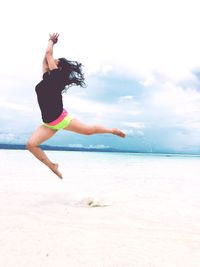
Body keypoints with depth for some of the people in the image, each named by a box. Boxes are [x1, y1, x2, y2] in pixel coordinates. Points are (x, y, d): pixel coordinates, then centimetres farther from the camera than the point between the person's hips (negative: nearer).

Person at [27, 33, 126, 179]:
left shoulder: (56, 76, -4)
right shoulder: (47, 77, 15)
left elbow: (48, 53, -2)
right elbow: (46, 58, 22)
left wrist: (51, 41, 15)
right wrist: (51, 41, 28)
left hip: (62, 118, -7)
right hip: (48, 124, 7)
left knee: (89, 130, 6)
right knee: (31, 144, -10)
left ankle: (112, 130, 32)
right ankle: (52, 166, 7)